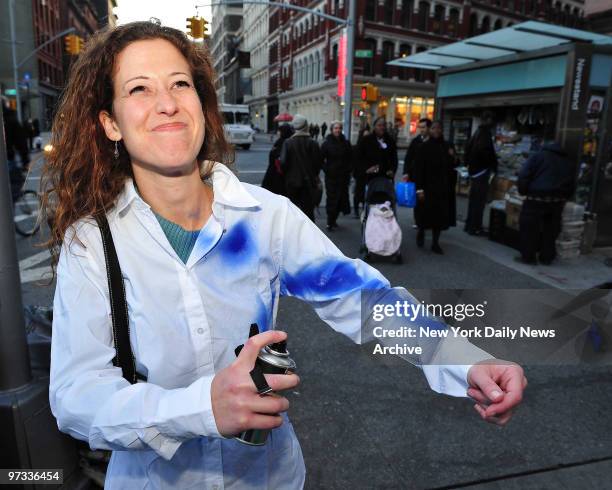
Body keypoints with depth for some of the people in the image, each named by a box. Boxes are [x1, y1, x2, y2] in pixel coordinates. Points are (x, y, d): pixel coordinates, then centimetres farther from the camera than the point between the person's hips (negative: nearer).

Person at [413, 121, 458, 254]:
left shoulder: (446, 146, 7)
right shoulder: (424, 147, -7)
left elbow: (452, 166, 16)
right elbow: (418, 169, -11)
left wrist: (453, 158, -7)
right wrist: (419, 188, -17)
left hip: (442, 187, 4)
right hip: (427, 186, -4)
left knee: (440, 215, 5)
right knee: (426, 213, 4)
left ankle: (435, 243, 14)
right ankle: (421, 233, 33)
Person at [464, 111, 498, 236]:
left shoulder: (478, 132, 14)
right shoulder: (485, 133, -14)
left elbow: (468, 147, 19)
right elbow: (484, 151, -24)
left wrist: (469, 163, 21)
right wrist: (493, 166, -14)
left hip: (474, 169, 9)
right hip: (482, 170, -9)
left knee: (473, 200, 15)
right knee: (479, 201, -4)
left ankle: (469, 225, 21)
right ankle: (475, 227, -1)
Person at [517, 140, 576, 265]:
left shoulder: (537, 156, 6)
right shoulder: (568, 163, 21)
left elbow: (523, 176, -5)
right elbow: (572, 186, 20)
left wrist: (523, 191, 5)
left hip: (536, 198, -5)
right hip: (557, 201, 5)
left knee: (529, 229, 3)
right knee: (550, 230, 13)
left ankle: (528, 256, 5)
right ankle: (546, 258, 19)